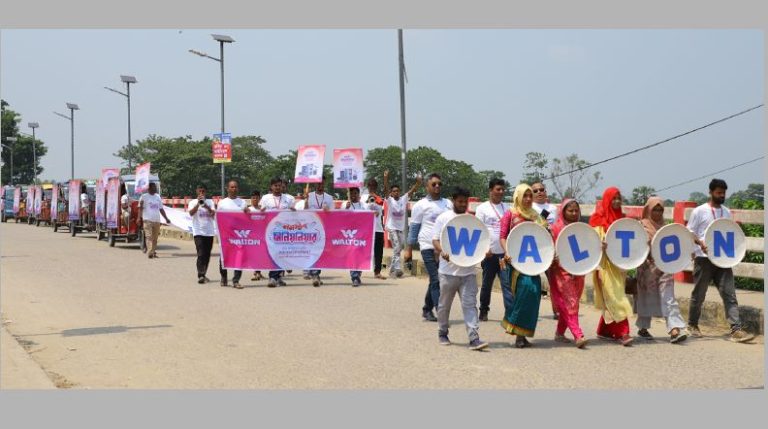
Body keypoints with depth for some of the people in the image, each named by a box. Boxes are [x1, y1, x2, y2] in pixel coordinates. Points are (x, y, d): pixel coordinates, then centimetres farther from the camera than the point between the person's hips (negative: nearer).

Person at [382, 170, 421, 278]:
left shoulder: (403, 199, 5)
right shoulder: (389, 200, -4)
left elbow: (412, 190, -3)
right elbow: (386, 190, -19)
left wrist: (418, 182, -18)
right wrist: (386, 178, -33)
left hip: (401, 227, 5)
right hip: (392, 227, -5)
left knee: (399, 248, 10)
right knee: (396, 248, -14)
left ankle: (392, 268, 21)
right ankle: (397, 268, -16)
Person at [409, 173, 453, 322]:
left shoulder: (448, 204, 14)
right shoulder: (421, 205, 2)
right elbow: (414, 228, 4)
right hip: (429, 247, -4)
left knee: (435, 281, 10)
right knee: (436, 280, -9)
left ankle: (427, 309, 24)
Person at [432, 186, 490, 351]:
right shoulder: (443, 218, -1)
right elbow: (435, 240, -4)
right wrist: (442, 251, -24)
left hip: (468, 270, 2)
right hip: (448, 270, -2)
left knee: (470, 304, -5)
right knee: (444, 304, 11)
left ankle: (474, 338, -9)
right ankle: (442, 333, 29)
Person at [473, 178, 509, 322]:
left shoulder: (506, 208, 11)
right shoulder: (482, 208, 0)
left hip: (505, 253, 2)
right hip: (490, 253, -2)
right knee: (487, 284, 9)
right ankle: (484, 311, 21)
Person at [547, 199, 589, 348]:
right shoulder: (556, 228, -1)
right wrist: (553, 259, -21)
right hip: (561, 271, -5)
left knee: (572, 302, 8)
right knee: (569, 302, -10)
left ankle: (560, 332, 20)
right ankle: (578, 335, -17)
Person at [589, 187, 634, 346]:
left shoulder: (621, 218, 14)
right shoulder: (599, 218, -4)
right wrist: (600, 245, -28)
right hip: (605, 263, -6)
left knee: (611, 299, 10)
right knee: (615, 298, -11)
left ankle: (603, 330, 20)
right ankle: (622, 333, -15)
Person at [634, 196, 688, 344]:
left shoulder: (664, 226, 13)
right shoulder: (642, 225, 0)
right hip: (648, 266, -3)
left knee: (668, 297, -8)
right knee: (647, 297, 8)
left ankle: (674, 329, -16)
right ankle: (643, 328, 24)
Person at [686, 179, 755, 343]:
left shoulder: (726, 212, 13)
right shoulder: (699, 211, -2)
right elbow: (689, 233, -3)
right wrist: (701, 243, -21)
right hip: (704, 258, -4)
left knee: (729, 294, -6)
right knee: (698, 295, 6)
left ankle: (736, 330, -11)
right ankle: (692, 325, 25)